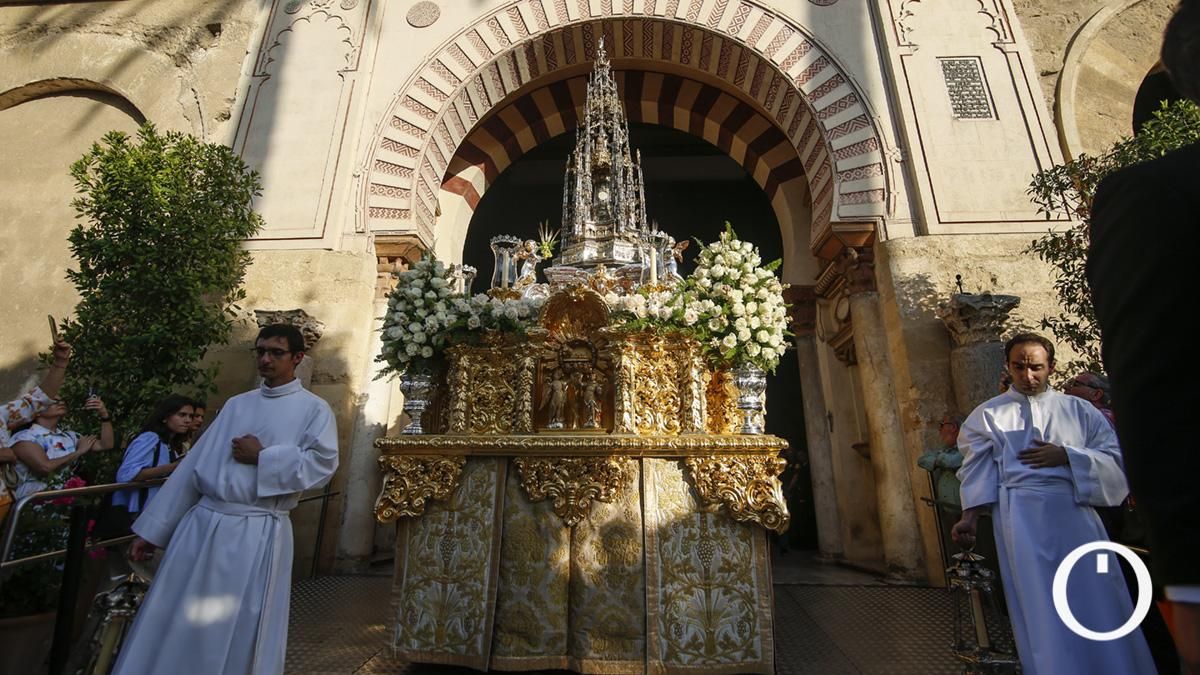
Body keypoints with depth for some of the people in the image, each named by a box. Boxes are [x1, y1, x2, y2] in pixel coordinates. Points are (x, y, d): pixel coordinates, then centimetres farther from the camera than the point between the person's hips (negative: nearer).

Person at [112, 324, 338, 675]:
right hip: (202, 525, 5)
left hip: (257, 535, -4)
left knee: (240, 636, 8)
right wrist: (152, 529, 10)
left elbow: (323, 463, -16)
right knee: (171, 627, 14)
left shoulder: (314, 409, -4)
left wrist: (261, 457, -13)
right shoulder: (236, 404, 11)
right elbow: (194, 465, 10)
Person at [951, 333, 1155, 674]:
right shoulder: (988, 414, 8)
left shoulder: (1078, 410, 12)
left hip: (1075, 511, 2)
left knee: (1096, 601, 4)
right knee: (1041, 608, 0)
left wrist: (1068, 456, -11)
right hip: (1021, 516, -2)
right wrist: (970, 515, -9)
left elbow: (1117, 456, 6)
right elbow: (978, 469, 2)